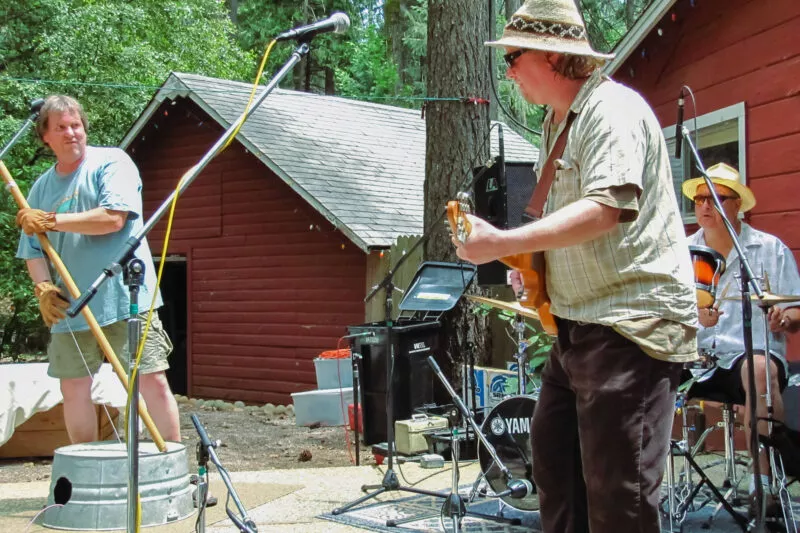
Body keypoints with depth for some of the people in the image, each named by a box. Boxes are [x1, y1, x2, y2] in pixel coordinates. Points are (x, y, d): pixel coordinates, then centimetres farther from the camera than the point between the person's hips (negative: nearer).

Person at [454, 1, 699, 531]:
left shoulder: (611, 109, -13)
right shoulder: (557, 124, 18)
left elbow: (606, 208, -28)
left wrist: (503, 243, -30)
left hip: (633, 323, -10)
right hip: (580, 323, 10)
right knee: (553, 456, 16)